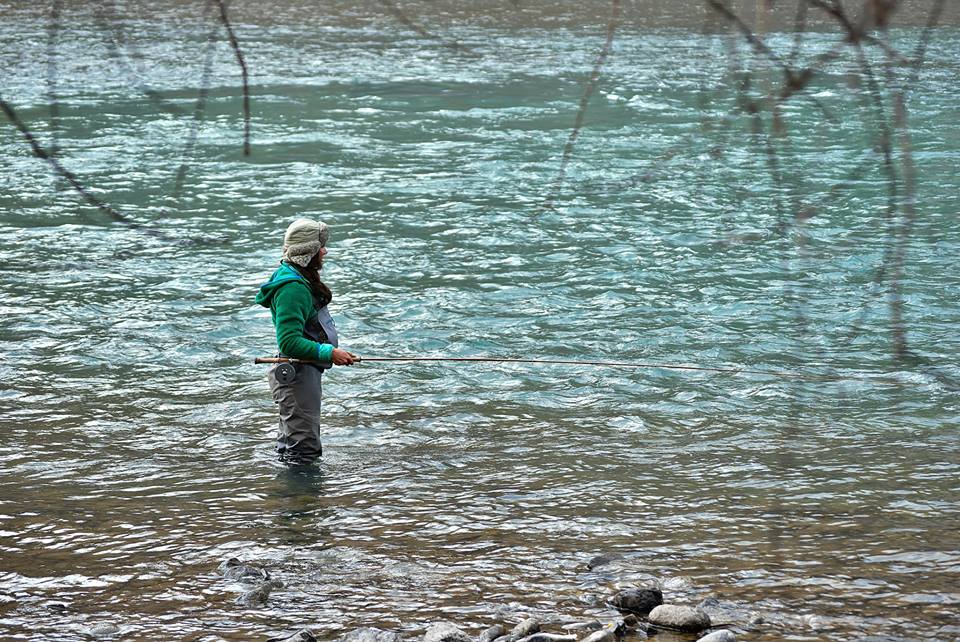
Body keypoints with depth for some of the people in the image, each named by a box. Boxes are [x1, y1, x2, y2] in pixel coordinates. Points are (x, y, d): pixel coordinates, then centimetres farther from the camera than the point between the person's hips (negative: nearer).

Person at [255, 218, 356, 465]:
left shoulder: (301, 281, 11)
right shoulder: (292, 288, -22)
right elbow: (289, 342, -29)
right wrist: (328, 352, -32)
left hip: (306, 371, 11)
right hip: (297, 373, -11)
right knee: (304, 448, -6)